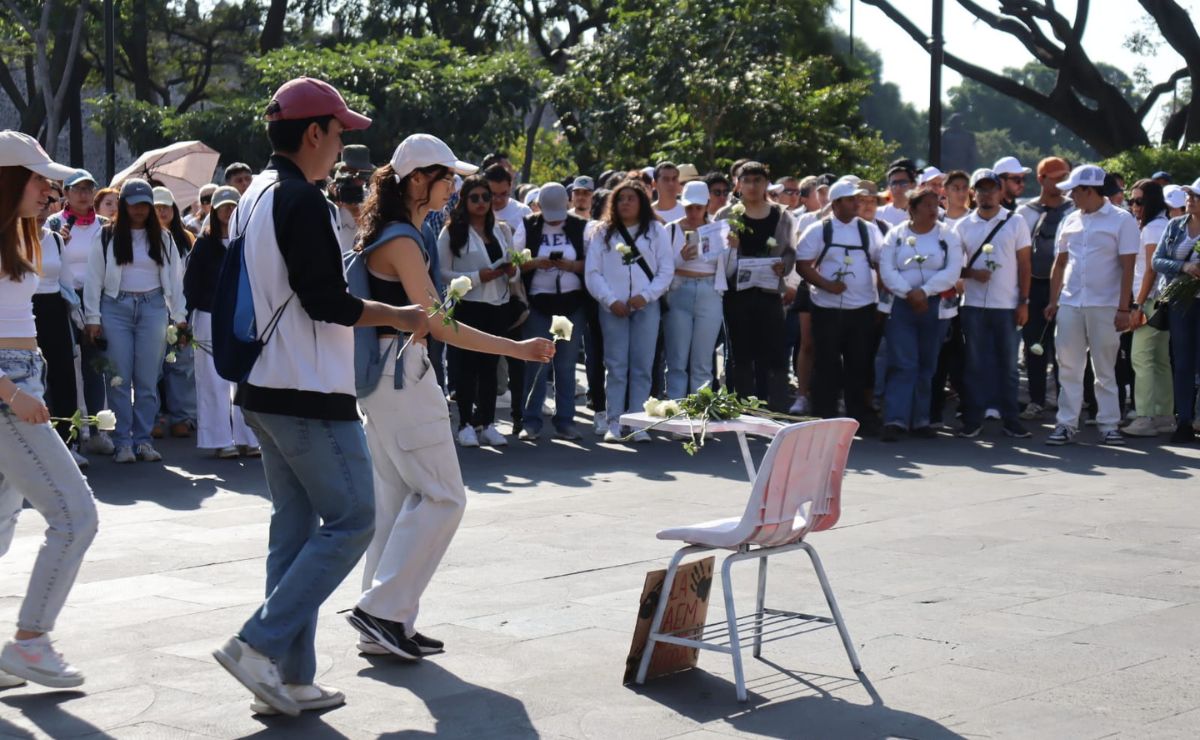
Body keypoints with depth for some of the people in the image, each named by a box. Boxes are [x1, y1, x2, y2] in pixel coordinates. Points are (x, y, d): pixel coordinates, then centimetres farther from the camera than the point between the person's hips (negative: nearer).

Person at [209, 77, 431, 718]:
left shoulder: (253, 197, 14)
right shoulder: (303, 201, -16)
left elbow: (226, 292, 20)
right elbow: (326, 301, -19)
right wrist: (396, 316, -6)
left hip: (264, 388, 10)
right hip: (310, 393, -10)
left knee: (295, 525, 11)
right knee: (351, 521, -3)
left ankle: (288, 677, 13)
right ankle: (262, 645, -6)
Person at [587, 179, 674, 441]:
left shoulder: (656, 231, 10)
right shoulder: (603, 233, 11)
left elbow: (667, 270, 4)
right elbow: (593, 272, 4)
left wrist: (646, 295, -8)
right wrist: (611, 301, -7)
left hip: (646, 305, 0)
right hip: (613, 308, 0)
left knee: (642, 366, -1)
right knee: (616, 366, -2)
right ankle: (614, 423, 1)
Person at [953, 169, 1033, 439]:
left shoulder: (1015, 222, 4)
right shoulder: (963, 226, 7)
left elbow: (1024, 265, 3)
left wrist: (1024, 302, -3)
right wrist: (971, 273, -11)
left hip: (1007, 306, -1)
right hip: (973, 305, 1)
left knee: (1008, 365, 4)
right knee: (975, 364, 4)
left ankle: (1011, 420, 10)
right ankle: (973, 419, 9)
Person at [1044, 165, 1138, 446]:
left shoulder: (1122, 220, -5)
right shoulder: (1070, 221, 9)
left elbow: (1127, 268, -8)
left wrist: (1123, 309, -12)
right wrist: (1053, 301, 8)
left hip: (1105, 306, -4)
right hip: (1070, 304, 4)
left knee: (1105, 370, 4)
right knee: (1069, 369, 5)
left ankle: (1109, 425, 11)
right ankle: (1066, 425, 10)